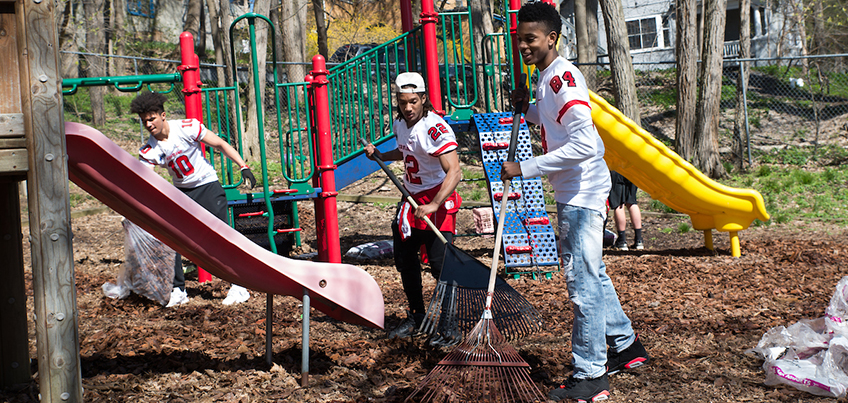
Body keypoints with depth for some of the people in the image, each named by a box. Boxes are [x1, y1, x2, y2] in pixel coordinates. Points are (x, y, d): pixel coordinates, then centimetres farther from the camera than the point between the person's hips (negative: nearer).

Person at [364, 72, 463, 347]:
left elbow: (454, 172, -33)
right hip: (411, 199, 9)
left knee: (440, 263, -13)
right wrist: (379, 155, 12)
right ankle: (416, 318, 33)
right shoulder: (400, 124, 2)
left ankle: (450, 328, -2)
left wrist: (434, 205, -41)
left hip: (438, 200, -9)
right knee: (404, 260, 16)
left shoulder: (435, 128, -24)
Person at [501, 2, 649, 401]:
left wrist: (525, 168, -27)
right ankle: (625, 345, 35)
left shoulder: (563, 78, -20)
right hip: (573, 193, 11)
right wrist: (528, 108, 10)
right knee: (591, 275, 21)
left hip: (583, 194, -11)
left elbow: (584, 145, -29)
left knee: (583, 283, -6)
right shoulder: (547, 78, 11)